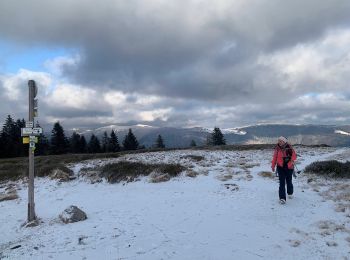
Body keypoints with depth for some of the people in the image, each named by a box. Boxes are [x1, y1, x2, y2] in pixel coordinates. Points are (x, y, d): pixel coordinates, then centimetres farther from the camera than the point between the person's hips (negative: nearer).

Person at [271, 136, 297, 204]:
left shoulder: (289, 148, -8)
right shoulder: (277, 148, -4)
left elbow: (294, 155, -12)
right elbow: (275, 157, 3)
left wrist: (292, 160, -33)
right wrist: (273, 166, 3)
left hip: (289, 167, 0)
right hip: (280, 167, 0)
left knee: (289, 181, 17)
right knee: (282, 183, -7)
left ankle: (290, 193, 43)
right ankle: (282, 198, -7)